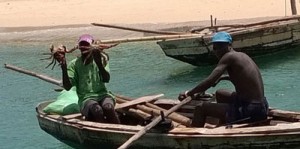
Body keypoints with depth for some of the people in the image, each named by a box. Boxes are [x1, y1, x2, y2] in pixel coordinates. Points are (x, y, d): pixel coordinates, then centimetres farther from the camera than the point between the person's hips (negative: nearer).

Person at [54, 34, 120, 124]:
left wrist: (99, 63, -26)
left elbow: (106, 79, -10)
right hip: (86, 99, -1)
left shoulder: (101, 58, 6)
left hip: (102, 94, 1)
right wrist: (64, 67, -20)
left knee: (108, 107, -34)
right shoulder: (74, 64, 5)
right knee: (97, 110, -35)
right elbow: (67, 87, -7)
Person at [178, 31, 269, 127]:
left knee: (201, 108, -1)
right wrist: (222, 77, 36)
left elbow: (210, 81, -21)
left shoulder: (229, 57, -12)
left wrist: (189, 93, -12)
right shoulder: (242, 55, 13)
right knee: (220, 94, 33)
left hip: (249, 112, -10)